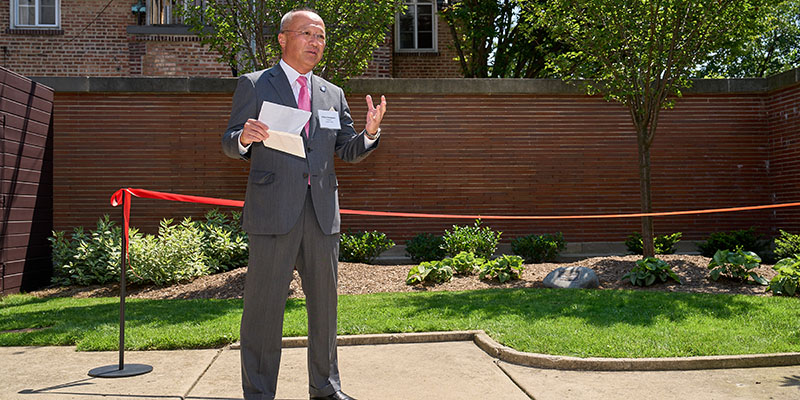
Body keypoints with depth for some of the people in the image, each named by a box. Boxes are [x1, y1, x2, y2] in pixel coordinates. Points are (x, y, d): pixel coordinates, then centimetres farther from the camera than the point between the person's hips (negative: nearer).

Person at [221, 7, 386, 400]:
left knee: (324, 303, 12)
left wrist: (370, 132, -6)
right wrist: (244, 137, -20)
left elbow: (348, 150, 15)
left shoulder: (333, 94, 17)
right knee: (264, 305, 0)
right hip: (273, 210, -4)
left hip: (322, 212, 4)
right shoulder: (253, 85, 5)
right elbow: (230, 144, 4)